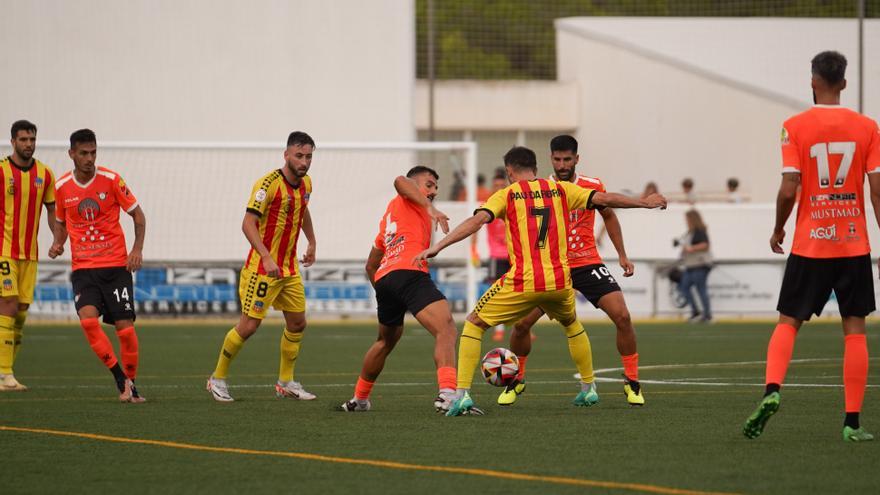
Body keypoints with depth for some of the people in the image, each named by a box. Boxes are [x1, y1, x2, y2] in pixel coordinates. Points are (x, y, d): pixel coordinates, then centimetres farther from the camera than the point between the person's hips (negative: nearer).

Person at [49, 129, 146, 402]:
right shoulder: (62, 187, 2)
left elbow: (137, 215, 3)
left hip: (116, 266, -1)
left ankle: (131, 382, 16)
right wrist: (57, 244, -2)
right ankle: (121, 378, -11)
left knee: (125, 326, -5)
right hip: (83, 267, 1)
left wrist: (137, 249, -10)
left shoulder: (111, 180, -5)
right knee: (88, 319, -22)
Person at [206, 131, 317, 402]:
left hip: (289, 268, 8)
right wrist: (267, 259, -32)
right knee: (249, 325, -6)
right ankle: (218, 378, 9)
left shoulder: (305, 183, 5)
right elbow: (248, 224, -24)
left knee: (297, 323, 8)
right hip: (262, 267, -8)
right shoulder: (269, 183, -19)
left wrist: (311, 243, 29)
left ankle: (286, 382, 22)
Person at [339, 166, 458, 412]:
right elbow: (400, 181, -14)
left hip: (383, 280, 9)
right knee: (446, 330, -21)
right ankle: (447, 394, -42)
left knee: (386, 341, 31)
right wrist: (430, 208, -20)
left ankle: (359, 399, 44)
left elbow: (371, 265, 40)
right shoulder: (408, 200, 13)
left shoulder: (388, 217, 35)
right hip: (409, 273, -9)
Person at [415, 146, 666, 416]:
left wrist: (438, 247, -15)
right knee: (571, 324, 35)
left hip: (522, 282, -3)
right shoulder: (560, 190, 11)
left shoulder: (506, 195, 3)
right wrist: (644, 203, 24)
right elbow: (604, 199, 10)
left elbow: (478, 220, -12)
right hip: (560, 281, 3)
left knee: (474, 324, 12)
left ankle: (462, 394, -2)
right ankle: (588, 387, 37)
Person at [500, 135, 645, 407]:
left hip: (588, 264, 0)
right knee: (521, 322, -9)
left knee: (622, 316, -15)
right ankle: (516, 380, 16)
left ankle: (632, 381, 1)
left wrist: (622, 255, 12)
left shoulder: (592, 187, -3)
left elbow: (609, 216, 15)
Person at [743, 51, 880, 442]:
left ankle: (771, 392, -15)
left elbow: (788, 190, -10)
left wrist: (778, 230, 6)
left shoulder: (795, 127, -6)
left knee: (788, 322, 9)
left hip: (810, 245, -1)